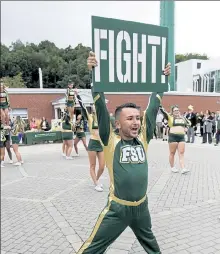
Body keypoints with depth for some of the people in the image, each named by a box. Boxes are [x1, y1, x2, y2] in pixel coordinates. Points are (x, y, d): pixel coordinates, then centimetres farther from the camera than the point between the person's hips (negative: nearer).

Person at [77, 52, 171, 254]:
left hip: (141, 207, 5)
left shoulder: (143, 139, -3)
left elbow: (153, 109, 0)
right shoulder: (111, 141, -13)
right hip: (117, 209, -4)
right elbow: (101, 109, -22)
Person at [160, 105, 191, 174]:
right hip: (173, 136, -4)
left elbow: (189, 123, 26)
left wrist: (185, 127, 9)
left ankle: (183, 169, -5)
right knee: (172, 153, 4)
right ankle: (172, 167, 16)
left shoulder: (183, 118, 16)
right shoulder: (170, 117, 1)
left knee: (181, 153, -2)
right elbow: (163, 111, -13)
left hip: (181, 137, 4)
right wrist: (160, 107, -26)